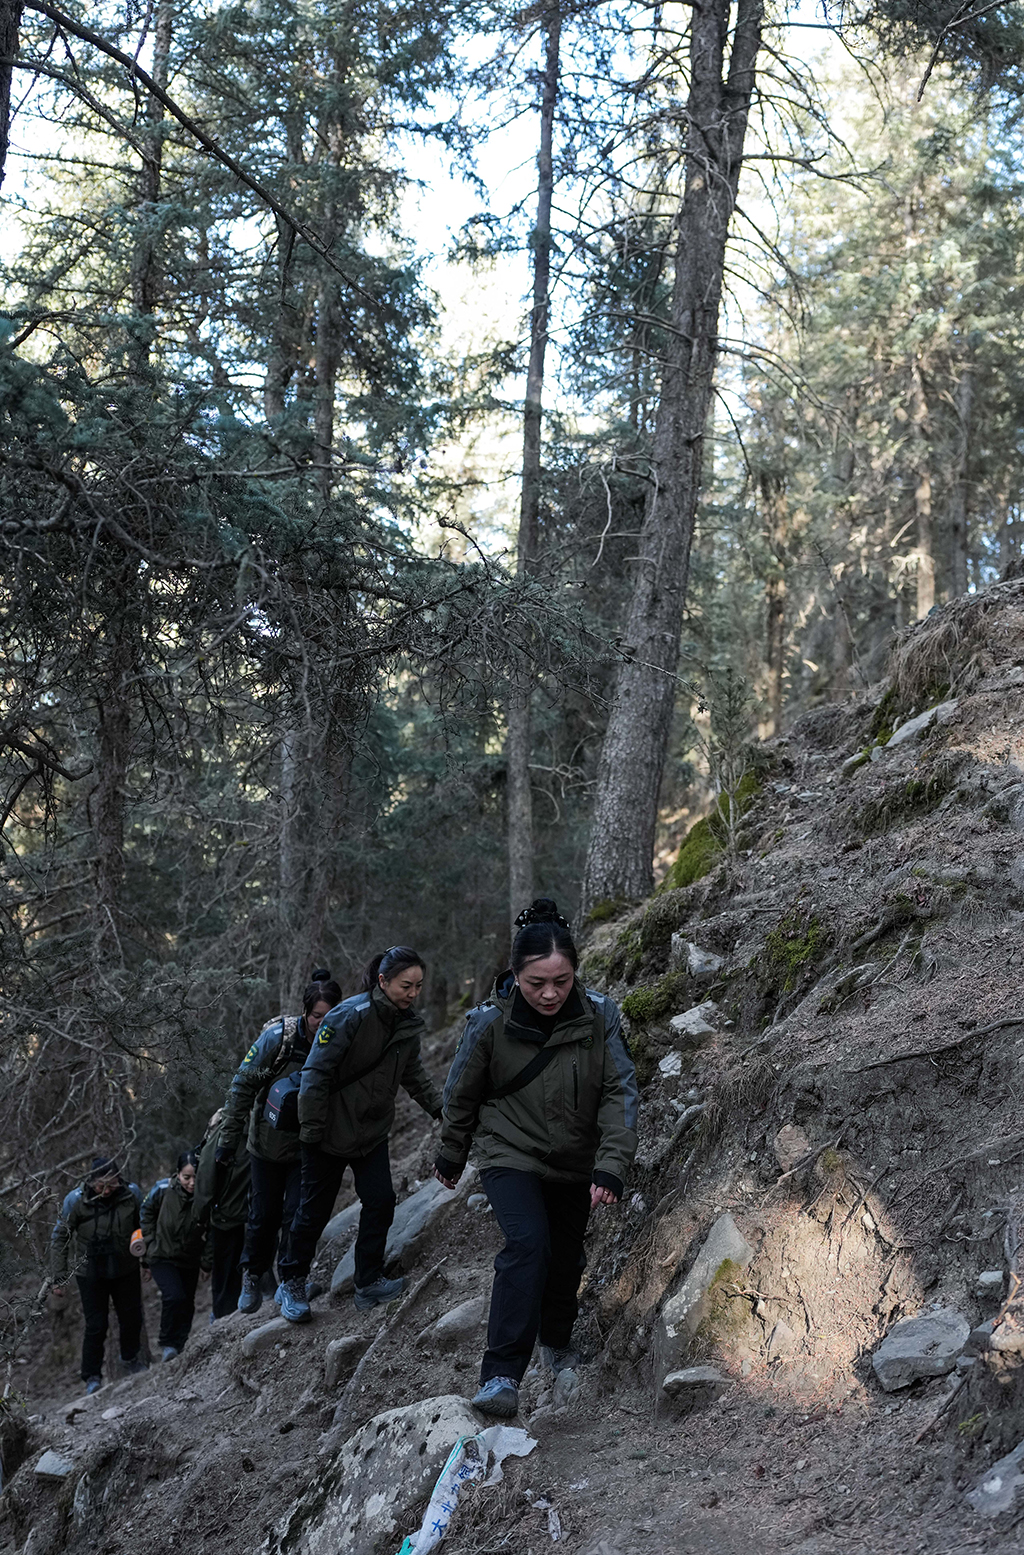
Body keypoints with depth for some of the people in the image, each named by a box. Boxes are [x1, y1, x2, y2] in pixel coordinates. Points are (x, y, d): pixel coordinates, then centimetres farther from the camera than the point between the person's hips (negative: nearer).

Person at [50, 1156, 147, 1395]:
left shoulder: (132, 1194, -15)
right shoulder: (75, 1201, -19)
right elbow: (59, 1239, -9)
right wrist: (59, 1277, -10)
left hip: (126, 1269, 2)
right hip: (90, 1273, -2)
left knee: (132, 1318, 15)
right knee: (96, 1325, -2)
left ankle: (130, 1358, 43)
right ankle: (92, 1377, 15)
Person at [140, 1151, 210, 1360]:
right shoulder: (163, 1189, -19)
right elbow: (147, 1213, 1)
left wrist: (207, 1263, -2)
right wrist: (151, 1244, -1)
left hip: (190, 1262, 2)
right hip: (162, 1257, -2)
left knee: (187, 1305, 13)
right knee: (175, 1296, -22)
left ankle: (179, 1347, 35)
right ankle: (168, 1344, -2)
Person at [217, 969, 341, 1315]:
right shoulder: (278, 1037, -20)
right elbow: (242, 1088, -12)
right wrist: (228, 1141, -11)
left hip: (308, 1147, 1)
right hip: (268, 1142, 0)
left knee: (297, 1214, -7)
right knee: (264, 1216, 10)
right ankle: (253, 1277, 33)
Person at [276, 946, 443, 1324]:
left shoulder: (408, 1024, -2)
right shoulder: (350, 1017, -24)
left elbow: (414, 1073, 16)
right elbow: (316, 1073, -20)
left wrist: (439, 1109, 10)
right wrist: (310, 1130, -19)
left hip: (373, 1133, 6)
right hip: (330, 1133, -6)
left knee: (380, 1202, -3)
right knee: (315, 1209, 5)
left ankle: (369, 1283, 9)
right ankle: (292, 1282, 21)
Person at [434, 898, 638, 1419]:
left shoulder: (599, 1015, -16)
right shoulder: (489, 1022, -19)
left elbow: (619, 1092, -13)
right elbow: (461, 1095, -3)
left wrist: (611, 1166, -23)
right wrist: (450, 1157, 10)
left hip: (574, 1163, 3)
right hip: (510, 1155, -3)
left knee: (566, 1257, 16)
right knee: (528, 1243, -24)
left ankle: (557, 1342, 47)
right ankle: (500, 1375, -24)